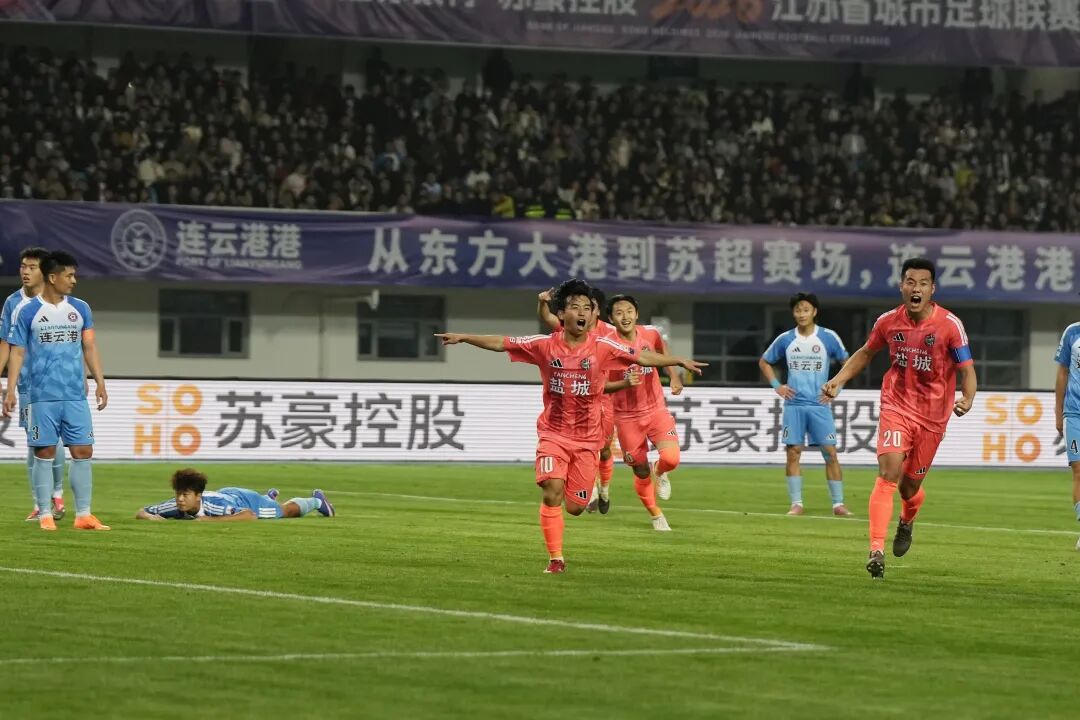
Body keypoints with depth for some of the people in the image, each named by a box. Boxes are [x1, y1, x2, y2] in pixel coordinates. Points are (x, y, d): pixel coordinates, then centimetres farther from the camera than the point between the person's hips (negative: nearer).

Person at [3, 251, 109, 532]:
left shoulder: (80, 309, 10)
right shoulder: (27, 311, -1)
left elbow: (89, 347, 12)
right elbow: (17, 352, 0)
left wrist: (100, 382, 3)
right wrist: (10, 391, -7)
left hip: (76, 396, 3)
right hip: (42, 397, -3)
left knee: (83, 452, 0)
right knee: (45, 454, 0)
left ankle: (83, 514, 4)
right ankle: (45, 515, 6)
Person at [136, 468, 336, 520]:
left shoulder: (214, 505, -48)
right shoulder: (175, 505, -36)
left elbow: (250, 515, -57)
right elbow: (140, 513, -27)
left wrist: (212, 520, -60)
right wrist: (151, 517, -51)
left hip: (245, 500, -4)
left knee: (286, 511, 25)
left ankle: (317, 501, 55)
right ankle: (270, 496, 74)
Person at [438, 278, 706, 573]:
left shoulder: (602, 347, -5)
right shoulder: (545, 345, -4)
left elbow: (642, 357, -3)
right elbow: (501, 343, 0)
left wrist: (679, 361, -10)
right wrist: (462, 337, -3)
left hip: (587, 439, 1)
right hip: (553, 435, -1)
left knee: (575, 507, 2)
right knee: (552, 494, -20)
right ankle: (556, 558, -10)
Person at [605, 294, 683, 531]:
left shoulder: (651, 334, -7)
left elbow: (662, 350, 17)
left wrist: (674, 376, 3)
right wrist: (625, 383, -35)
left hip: (656, 409, 2)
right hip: (627, 416, -2)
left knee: (671, 458, -19)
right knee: (641, 473, 6)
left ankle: (659, 472, 20)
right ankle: (656, 516, 31)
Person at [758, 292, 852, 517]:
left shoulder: (828, 338, -1)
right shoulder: (785, 339, 4)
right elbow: (764, 362, 18)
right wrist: (776, 386, 6)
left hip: (819, 405, -1)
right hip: (793, 405, 1)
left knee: (830, 453, -5)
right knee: (793, 453, -3)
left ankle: (838, 504, 0)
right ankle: (796, 504, 1)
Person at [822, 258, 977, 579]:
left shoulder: (950, 325, -12)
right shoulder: (889, 321, -3)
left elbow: (967, 370, -10)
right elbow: (866, 352, 16)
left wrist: (967, 399, -30)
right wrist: (838, 380, 4)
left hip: (932, 416, -1)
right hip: (896, 407, 1)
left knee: (910, 485, 9)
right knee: (888, 473, -19)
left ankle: (907, 522, 46)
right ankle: (876, 550, -25)